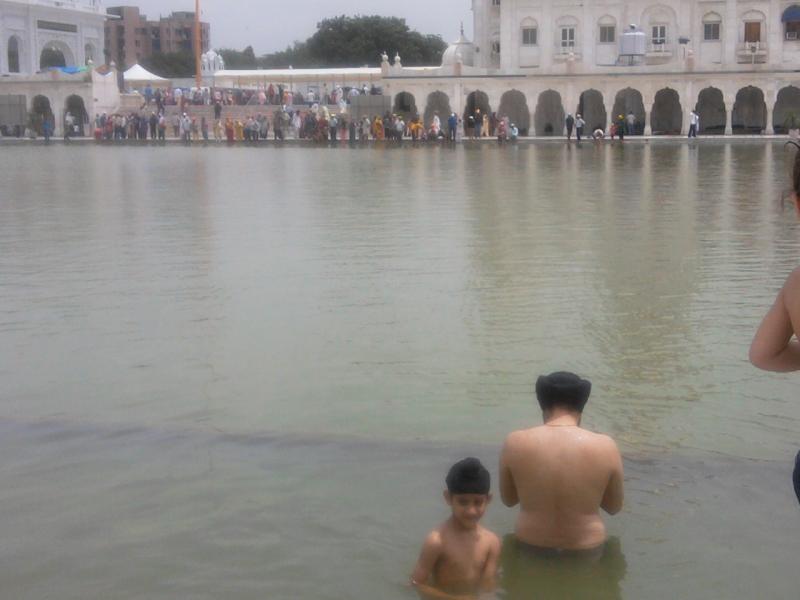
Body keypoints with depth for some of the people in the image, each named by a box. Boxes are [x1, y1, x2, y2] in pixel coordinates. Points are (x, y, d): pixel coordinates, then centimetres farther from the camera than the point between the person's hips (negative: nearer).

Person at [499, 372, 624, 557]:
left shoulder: (516, 443, -15)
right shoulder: (604, 446, -16)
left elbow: (508, 499, 1)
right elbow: (614, 506, -2)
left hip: (531, 549, 0)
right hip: (584, 552, 0)